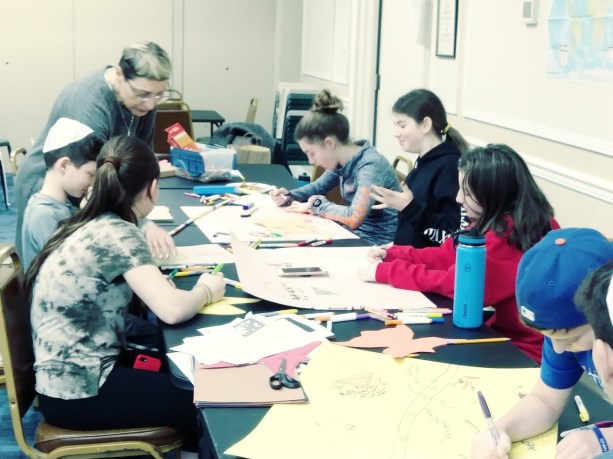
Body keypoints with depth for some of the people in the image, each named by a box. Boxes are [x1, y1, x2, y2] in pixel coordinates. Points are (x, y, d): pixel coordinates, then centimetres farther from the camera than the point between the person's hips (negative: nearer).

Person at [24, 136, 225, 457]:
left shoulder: (87, 224, 6)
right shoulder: (118, 235, -20)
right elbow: (171, 310, -28)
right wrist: (206, 290, -9)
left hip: (68, 374, 9)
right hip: (78, 393, -9)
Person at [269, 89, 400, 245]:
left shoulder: (371, 166, -25)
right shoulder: (341, 161, 0)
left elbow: (354, 218, -37)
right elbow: (318, 186, 20)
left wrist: (317, 205, -21)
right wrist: (289, 196, 0)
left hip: (378, 245, -7)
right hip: (356, 235, 7)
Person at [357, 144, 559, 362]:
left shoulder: (510, 234, -26)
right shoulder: (501, 220, 3)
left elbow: (458, 282, -23)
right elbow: (449, 255, 8)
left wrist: (385, 271, -15)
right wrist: (391, 254, 1)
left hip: (528, 353, -8)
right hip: (508, 332, 8)